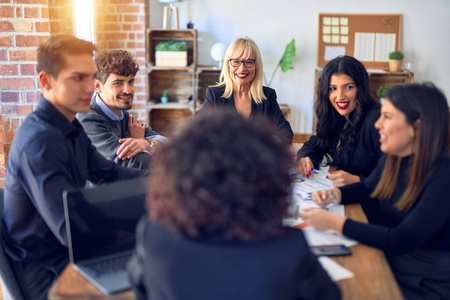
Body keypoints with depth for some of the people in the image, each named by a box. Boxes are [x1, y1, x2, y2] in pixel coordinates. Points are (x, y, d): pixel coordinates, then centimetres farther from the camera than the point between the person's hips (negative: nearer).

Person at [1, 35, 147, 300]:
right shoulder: (39, 140, -26)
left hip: (69, 254, 8)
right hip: (45, 275, -8)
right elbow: (70, 230, -31)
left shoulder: (72, 128, 3)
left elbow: (108, 173, 11)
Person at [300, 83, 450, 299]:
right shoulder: (393, 159, -2)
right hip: (388, 261, 6)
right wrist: (335, 194, -4)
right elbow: (367, 188, 17)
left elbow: (401, 241, -29)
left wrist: (334, 223, -28)